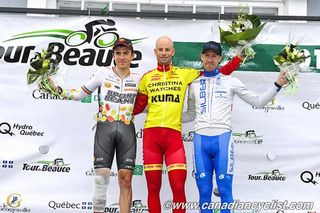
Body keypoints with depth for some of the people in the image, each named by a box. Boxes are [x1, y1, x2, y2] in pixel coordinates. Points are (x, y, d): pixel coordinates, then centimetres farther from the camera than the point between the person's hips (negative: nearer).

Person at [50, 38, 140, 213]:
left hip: (127, 131, 1)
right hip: (104, 129, -1)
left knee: (125, 180, 0)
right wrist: (58, 90, -3)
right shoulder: (103, 72, 5)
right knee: (101, 178, -4)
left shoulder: (138, 79, 10)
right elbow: (81, 94, 8)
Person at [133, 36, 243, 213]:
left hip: (174, 134, -1)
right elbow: (137, 107, 19)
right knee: (153, 188, 4)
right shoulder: (147, 77, 16)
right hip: (151, 134, 1)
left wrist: (239, 58, 11)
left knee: (178, 187, -6)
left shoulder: (184, 74, 13)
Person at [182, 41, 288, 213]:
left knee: (225, 189, 1)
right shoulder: (195, 83, 14)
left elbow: (258, 101, 11)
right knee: (204, 190, 6)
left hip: (223, 138, -2)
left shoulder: (230, 81, 8)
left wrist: (277, 85, 1)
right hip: (201, 140, 2)